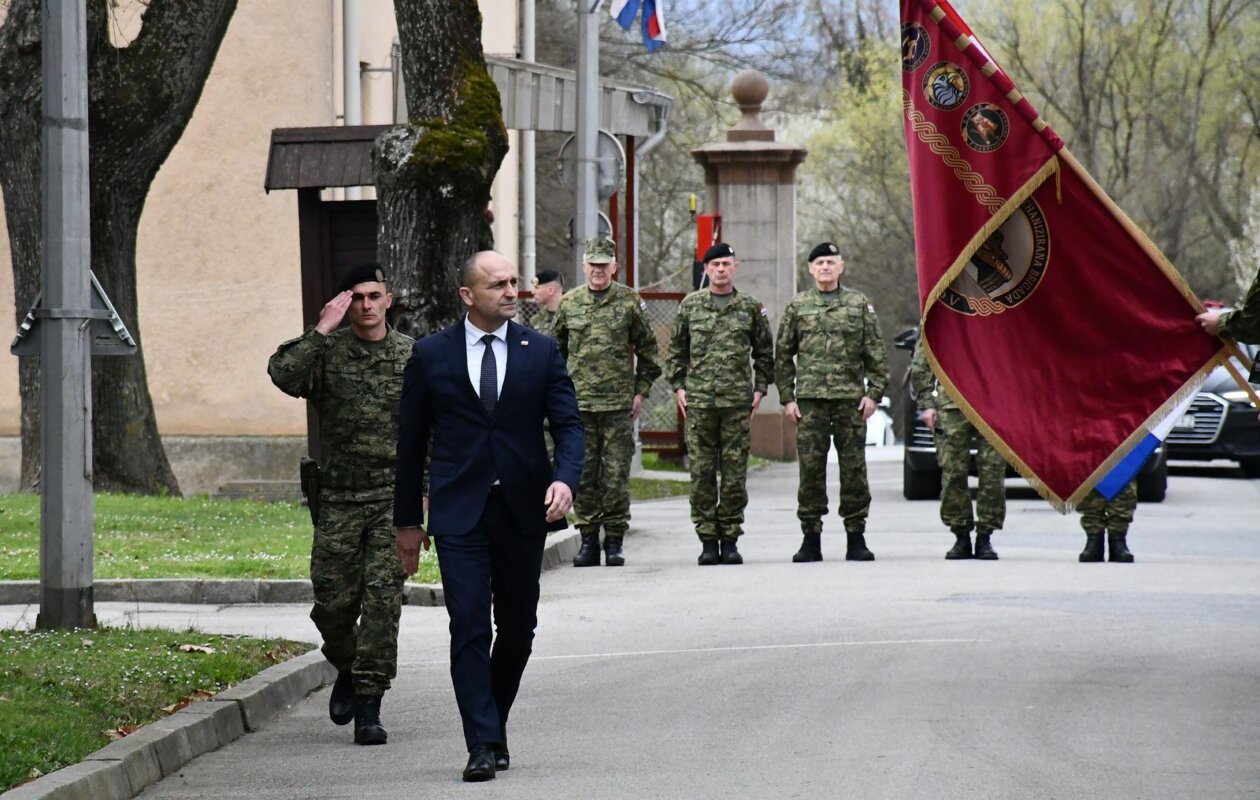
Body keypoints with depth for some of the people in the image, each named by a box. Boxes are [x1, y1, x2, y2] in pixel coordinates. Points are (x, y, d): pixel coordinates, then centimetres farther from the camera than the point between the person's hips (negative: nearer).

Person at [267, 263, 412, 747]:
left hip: (393, 495, -1)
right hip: (338, 498, 1)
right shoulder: (327, 352, 3)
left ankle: (369, 706, -7)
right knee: (332, 601, 0)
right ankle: (347, 670, 31)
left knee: (383, 596, -10)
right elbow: (284, 375, -17)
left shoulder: (414, 357, 7)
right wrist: (322, 329, -16)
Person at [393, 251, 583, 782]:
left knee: (517, 629, 9)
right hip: (459, 513, -2)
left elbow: (568, 424, 1)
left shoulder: (541, 352, 6)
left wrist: (565, 478, -19)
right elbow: (411, 441, 8)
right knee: (470, 628, -10)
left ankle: (493, 727, 27)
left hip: (524, 510, 2)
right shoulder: (431, 355, 3)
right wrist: (408, 520, 8)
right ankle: (483, 744, -12)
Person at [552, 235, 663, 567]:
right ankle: (588, 539, 9)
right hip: (579, 402, 2)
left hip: (619, 403, -2)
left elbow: (648, 350, 8)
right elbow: (556, 351, 17)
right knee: (583, 474, 3)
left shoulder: (630, 301, 3)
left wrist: (641, 391, 3)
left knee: (616, 474, -1)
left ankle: (615, 541, 5)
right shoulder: (569, 303, 8)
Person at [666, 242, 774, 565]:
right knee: (702, 473, 0)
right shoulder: (690, 305, 8)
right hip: (698, 402, 1)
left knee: (734, 473, 0)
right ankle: (707, 540, 5)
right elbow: (676, 349, 14)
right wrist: (679, 386, 6)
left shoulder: (751, 307, 7)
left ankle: (730, 539, 6)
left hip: (738, 402, 0)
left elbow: (764, 352, 13)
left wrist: (760, 388, 5)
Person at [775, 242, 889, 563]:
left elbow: (876, 354, 8)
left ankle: (856, 539, 6)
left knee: (854, 468, 0)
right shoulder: (797, 307, 9)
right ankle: (811, 539, 5)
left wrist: (873, 393, -1)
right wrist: (787, 398, 3)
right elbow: (783, 355, 10)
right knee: (810, 468, -1)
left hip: (851, 398, 0)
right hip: (810, 400, 0)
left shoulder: (860, 305, 9)